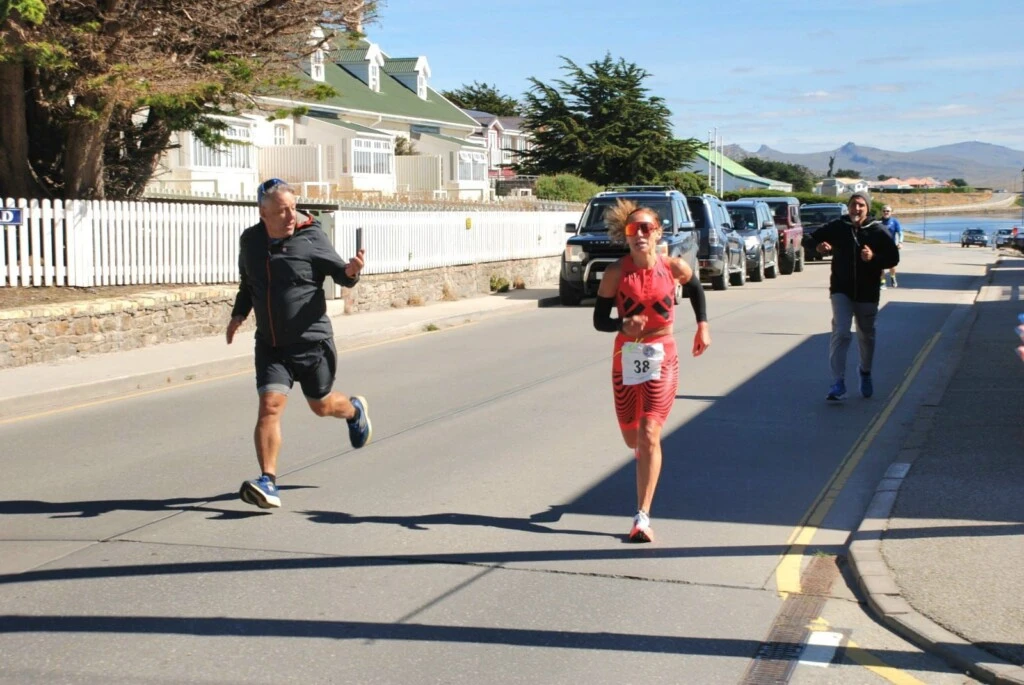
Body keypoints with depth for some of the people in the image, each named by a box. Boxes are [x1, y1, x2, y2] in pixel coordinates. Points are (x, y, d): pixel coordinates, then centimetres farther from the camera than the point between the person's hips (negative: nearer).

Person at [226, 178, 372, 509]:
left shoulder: (311, 237, -10)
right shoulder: (250, 240, 3)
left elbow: (339, 273, -5)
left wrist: (351, 270, -27)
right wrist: (239, 313, 8)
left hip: (312, 341, -2)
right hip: (270, 344, 3)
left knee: (322, 405, 15)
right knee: (270, 405, -13)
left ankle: (355, 410, 50)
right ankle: (268, 483, -12)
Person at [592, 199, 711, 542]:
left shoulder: (675, 268, -8)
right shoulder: (616, 273, -10)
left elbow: (696, 289, 15)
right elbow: (599, 320, -6)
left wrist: (703, 325, 10)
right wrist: (623, 326, -25)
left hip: (662, 359, -1)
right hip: (626, 357, 2)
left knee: (649, 436, -13)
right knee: (631, 437, 16)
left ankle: (643, 517, -9)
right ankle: (643, 452, 55)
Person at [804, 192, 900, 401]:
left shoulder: (878, 231, -6)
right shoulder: (837, 227, -3)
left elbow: (893, 258, -4)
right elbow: (814, 238, 11)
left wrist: (874, 257, -23)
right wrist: (819, 246, -12)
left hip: (867, 292, 1)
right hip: (841, 290, -1)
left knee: (866, 336, 17)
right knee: (840, 333, -16)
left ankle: (865, 372, 43)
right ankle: (838, 383, -17)